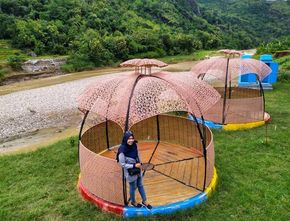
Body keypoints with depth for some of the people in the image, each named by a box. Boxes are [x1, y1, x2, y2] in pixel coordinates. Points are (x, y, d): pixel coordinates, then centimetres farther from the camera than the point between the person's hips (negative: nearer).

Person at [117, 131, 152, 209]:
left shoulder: (134, 145, -11)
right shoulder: (122, 150, -29)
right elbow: (122, 164, -21)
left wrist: (140, 163, -2)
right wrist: (134, 166, -23)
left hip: (138, 169, 6)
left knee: (140, 185, 22)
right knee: (133, 187, 17)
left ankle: (144, 201, 43)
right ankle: (133, 202, 44)